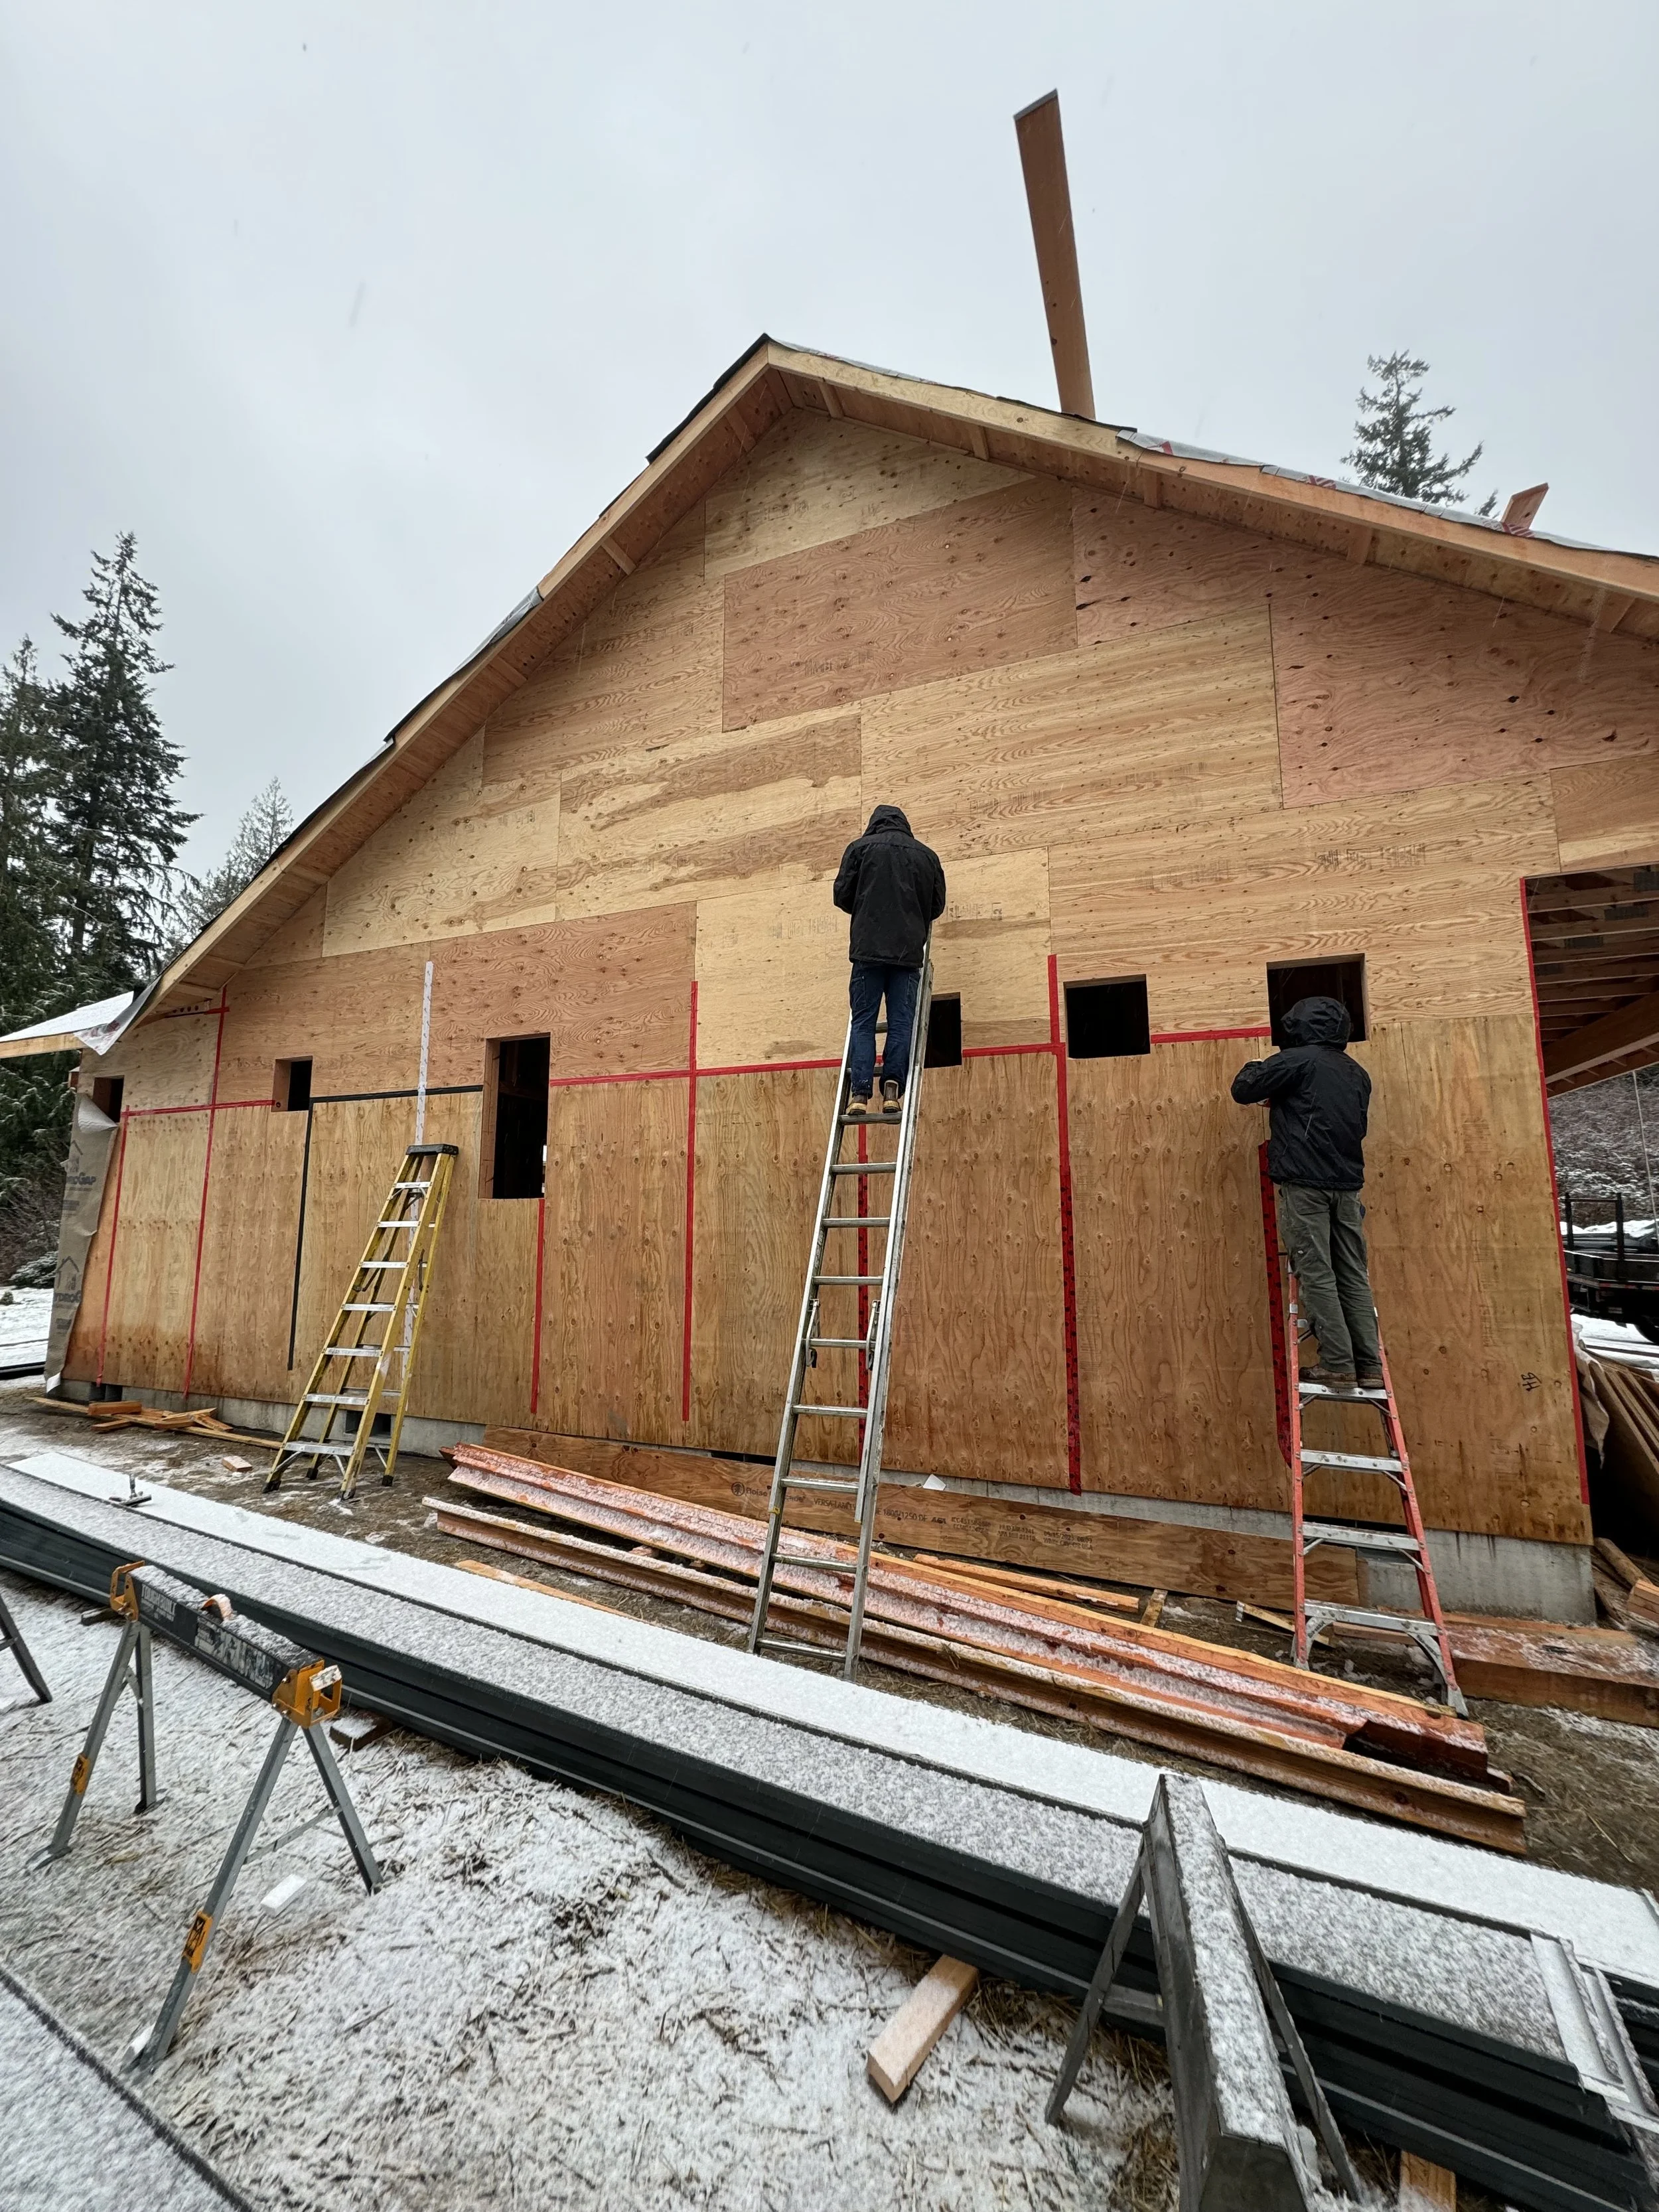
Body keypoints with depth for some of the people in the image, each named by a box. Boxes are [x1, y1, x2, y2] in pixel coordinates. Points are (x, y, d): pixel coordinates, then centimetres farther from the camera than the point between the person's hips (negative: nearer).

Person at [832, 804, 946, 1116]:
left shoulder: (860, 847, 8)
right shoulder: (926, 854, 15)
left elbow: (842, 895, 4)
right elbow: (937, 905, 15)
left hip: (868, 948, -1)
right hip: (908, 950, 1)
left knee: (863, 1023, 1)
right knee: (901, 1022, 3)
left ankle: (859, 1093, -7)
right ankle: (892, 1090, -6)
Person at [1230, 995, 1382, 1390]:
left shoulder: (1297, 1060, -5)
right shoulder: (1357, 1073, 17)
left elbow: (1242, 1090, -4)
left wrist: (1255, 1067, 18)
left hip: (1305, 1183, -7)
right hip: (1347, 1184, 7)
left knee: (1317, 1275, -4)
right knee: (1354, 1277, 9)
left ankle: (1338, 1365, -4)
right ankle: (1370, 1366, 10)